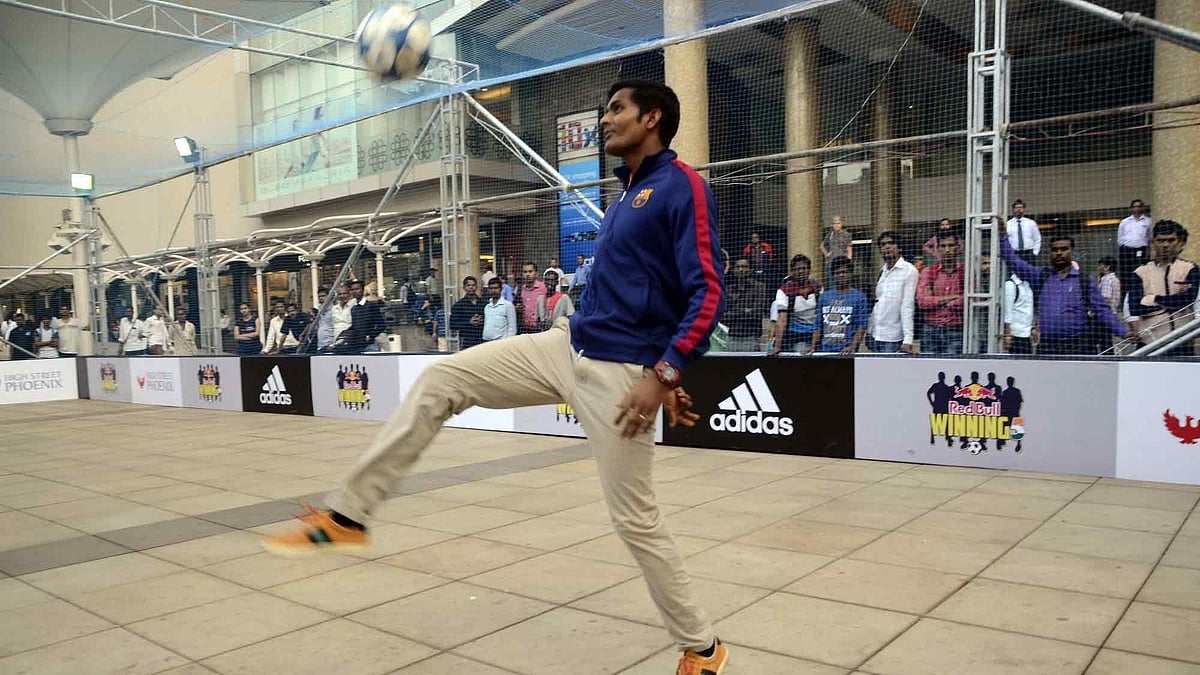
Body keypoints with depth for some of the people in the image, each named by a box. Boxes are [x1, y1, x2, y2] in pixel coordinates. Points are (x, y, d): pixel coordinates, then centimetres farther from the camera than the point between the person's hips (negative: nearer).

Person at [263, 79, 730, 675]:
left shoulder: (682, 185, -10)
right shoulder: (627, 195, 17)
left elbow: (707, 292, -18)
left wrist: (661, 375, -26)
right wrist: (664, 369, 21)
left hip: (620, 373, -9)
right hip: (567, 346, 9)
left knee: (634, 518, -1)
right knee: (439, 380, 0)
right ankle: (346, 516, 7)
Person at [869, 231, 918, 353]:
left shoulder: (909, 270, -6)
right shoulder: (882, 271, 14)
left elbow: (908, 307, -13)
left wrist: (908, 340, -19)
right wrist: (869, 332, 10)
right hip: (875, 336, 6)